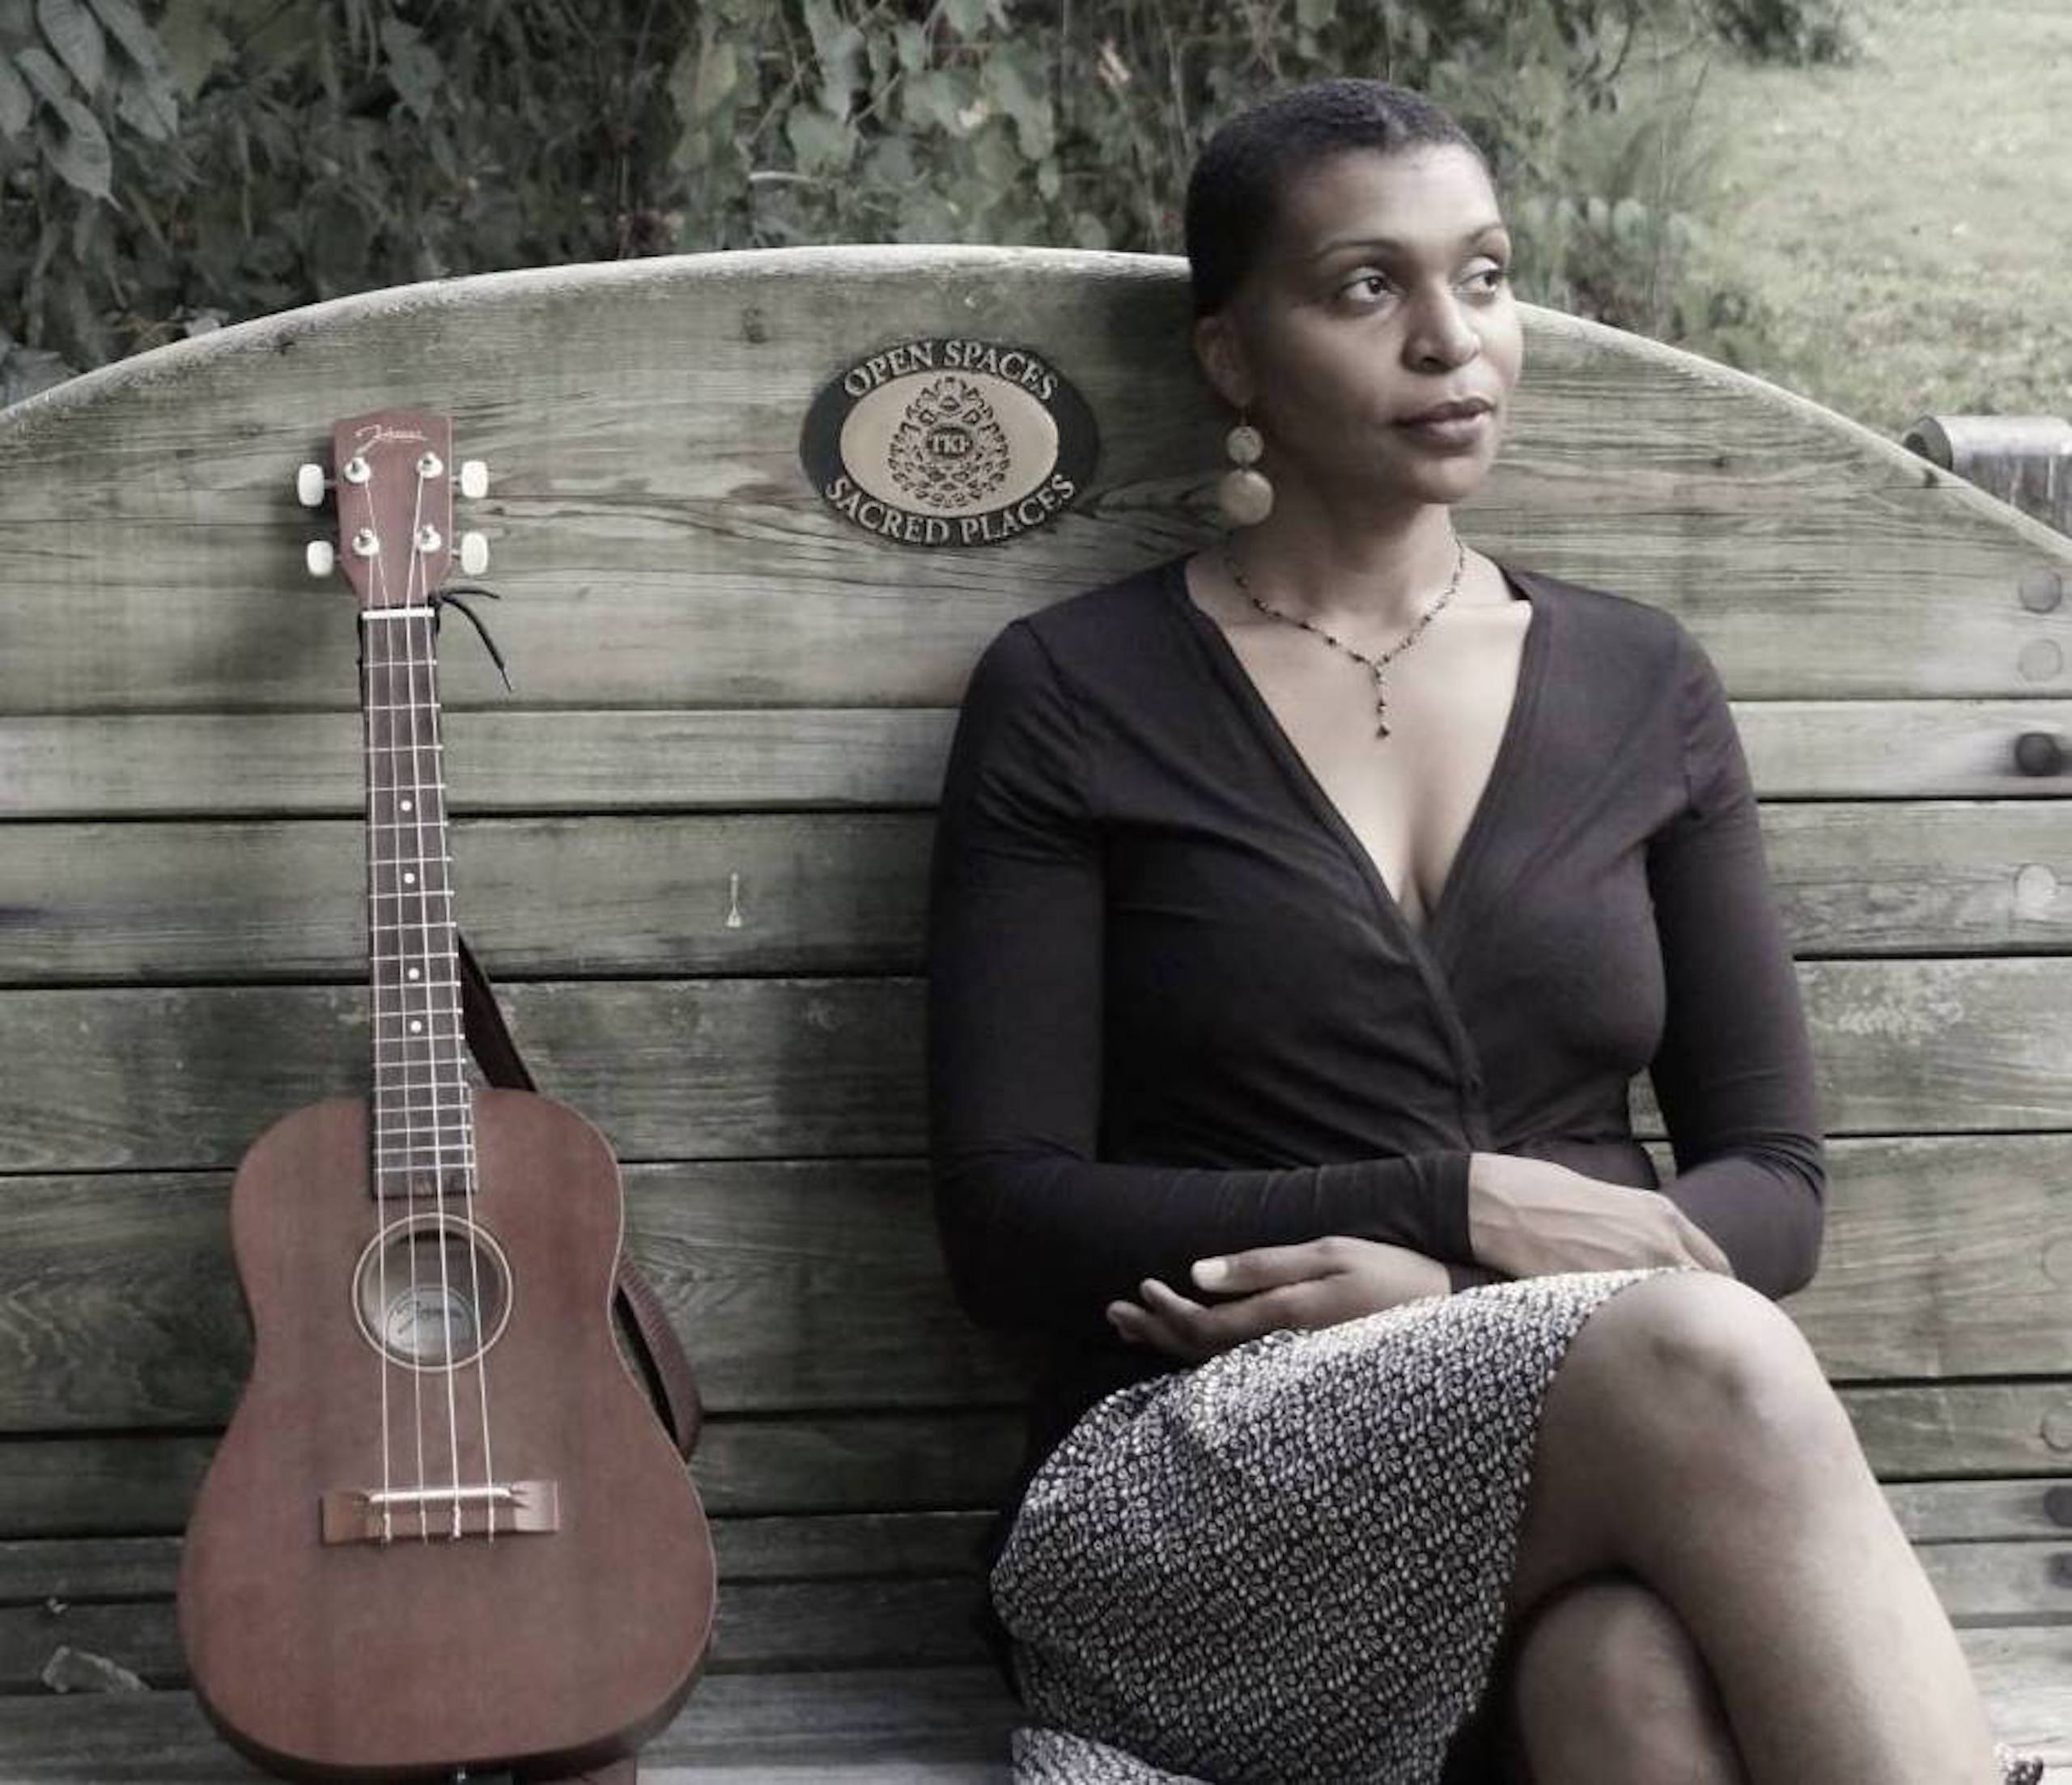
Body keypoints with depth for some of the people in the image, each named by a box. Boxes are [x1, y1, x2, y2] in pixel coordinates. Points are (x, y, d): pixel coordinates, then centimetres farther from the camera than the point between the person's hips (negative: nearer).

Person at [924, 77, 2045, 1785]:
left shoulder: (1641, 687, 13)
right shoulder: (1073, 700, 4)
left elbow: (1772, 1189, 10)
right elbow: (1007, 1225, -2)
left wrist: (1434, 1289, -10)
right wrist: (1460, 1209, -14)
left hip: (1590, 1518, 3)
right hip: (1195, 1514, -2)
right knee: (1702, 1367, -34)